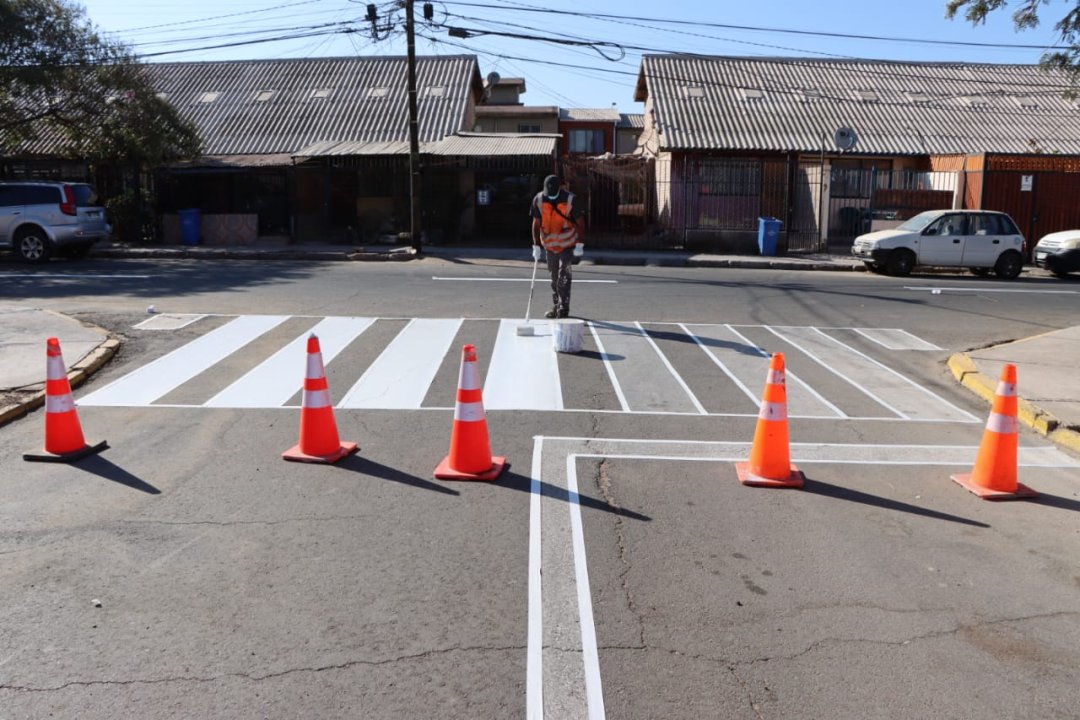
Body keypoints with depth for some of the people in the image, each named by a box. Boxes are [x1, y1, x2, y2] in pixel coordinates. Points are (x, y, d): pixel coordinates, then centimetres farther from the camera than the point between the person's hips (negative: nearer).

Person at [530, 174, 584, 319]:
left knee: (564, 276, -11)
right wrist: (536, 246, -4)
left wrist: (579, 245, -11)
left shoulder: (569, 199, -16)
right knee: (554, 277, 11)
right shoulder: (539, 200, -9)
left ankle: (563, 309, -7)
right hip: (549, 244, 4)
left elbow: (579, 222, -8)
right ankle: (556, 307, 21)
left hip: (567, 244, -3)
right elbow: (536, 223, -1)